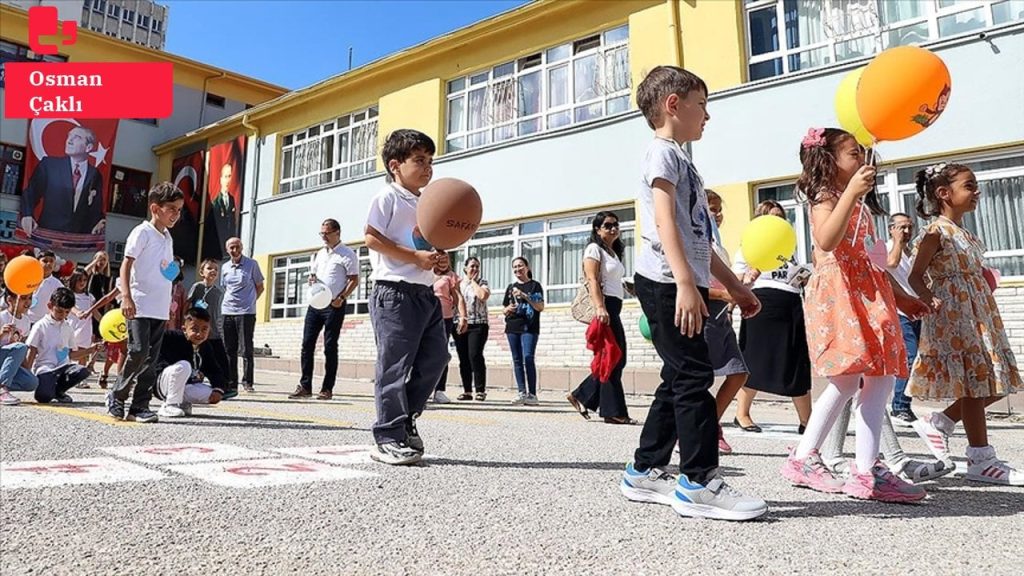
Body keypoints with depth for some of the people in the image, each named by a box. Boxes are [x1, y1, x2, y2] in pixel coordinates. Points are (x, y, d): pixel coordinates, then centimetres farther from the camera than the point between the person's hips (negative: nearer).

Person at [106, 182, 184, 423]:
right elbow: (126, 265, -11)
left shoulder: (167, 237, 17)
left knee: (151, 358, 6)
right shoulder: (143, 232, -5)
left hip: (160, 309, 7)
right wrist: (126, 297, -21)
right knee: (139, 351, -13)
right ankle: (117, 395, 8)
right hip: (140, 306, -7)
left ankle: (140, 406, 12)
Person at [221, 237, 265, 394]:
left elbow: (260, 288, 5)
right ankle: (231, 383, 12)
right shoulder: (225, 267, 13)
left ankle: (247, 382, 4)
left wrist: (249, 302, 0)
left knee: (246, 349, -4)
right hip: (227, 312, 4)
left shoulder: (252, 264, 0)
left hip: (246, 312, -4)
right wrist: (229, 303, 10)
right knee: (229, 350, 6)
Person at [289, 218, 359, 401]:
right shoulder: (319, 254, 17)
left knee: (330, 347, -1)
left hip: (334, 305, -6)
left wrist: (341, 298, -18)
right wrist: (311, 280, 1)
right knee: (307, 344, 2)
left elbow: (354, 280, -7)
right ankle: (305, 386, 8)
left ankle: (327, 389, 6)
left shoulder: (347, 254, -4)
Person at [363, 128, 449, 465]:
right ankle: (389, 439, 3)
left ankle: (405, 418, 23)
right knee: (394, 365, -5)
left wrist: (440, 259, 4)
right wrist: (415, 257, -17)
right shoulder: (388, 198, -3)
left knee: (434, 358, 8)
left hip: (425, 293, 9)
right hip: (395, 292, -8)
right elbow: (372, 237, -12)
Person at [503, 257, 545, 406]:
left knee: (528, 358, -15)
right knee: (517, 360, 3)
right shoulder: (511, 287, 16)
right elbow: (505, 310, 21)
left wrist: (525, 296, -13)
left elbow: (540, 307, -4)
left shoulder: (535, 285, 3)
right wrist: (508, 309, -3)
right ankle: (521, 392, 7)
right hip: (512, 327, 5)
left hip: (529, 327, -5)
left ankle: (532, 394, -11)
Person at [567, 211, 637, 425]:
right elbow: (592, 281, -15)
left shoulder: (613, 252, 24)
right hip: (603, 307, -9)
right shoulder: (594, 249, -3)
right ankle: (614, 411, -1)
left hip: (614, 308, 9)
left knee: (616, 359, 8)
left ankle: (581, 396, 16)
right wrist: (599, 307, -27)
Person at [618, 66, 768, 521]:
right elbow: (665, 220, -17)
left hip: (680, 284, 10)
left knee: (679, 380, 10)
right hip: (667, 283, -10)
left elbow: (698, 237, 27)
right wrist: (685, 283, -27)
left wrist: (733, 285, 25)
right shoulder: (663, 151, -2)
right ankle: (700, 482, -4)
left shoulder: (679, 158, 27)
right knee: (693, 376, -10)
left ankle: (644, 472, 18)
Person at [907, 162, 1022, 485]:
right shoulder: (937, 231, -9)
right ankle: (980, 461, 3)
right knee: (973, 384, -5)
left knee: (993, 383, 8)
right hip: (954, 317, -9)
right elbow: (916, 276, -14)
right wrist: (929, 299, -29)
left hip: (980, 317, 9)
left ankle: (937, 424, 20)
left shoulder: (965, 234, 17)